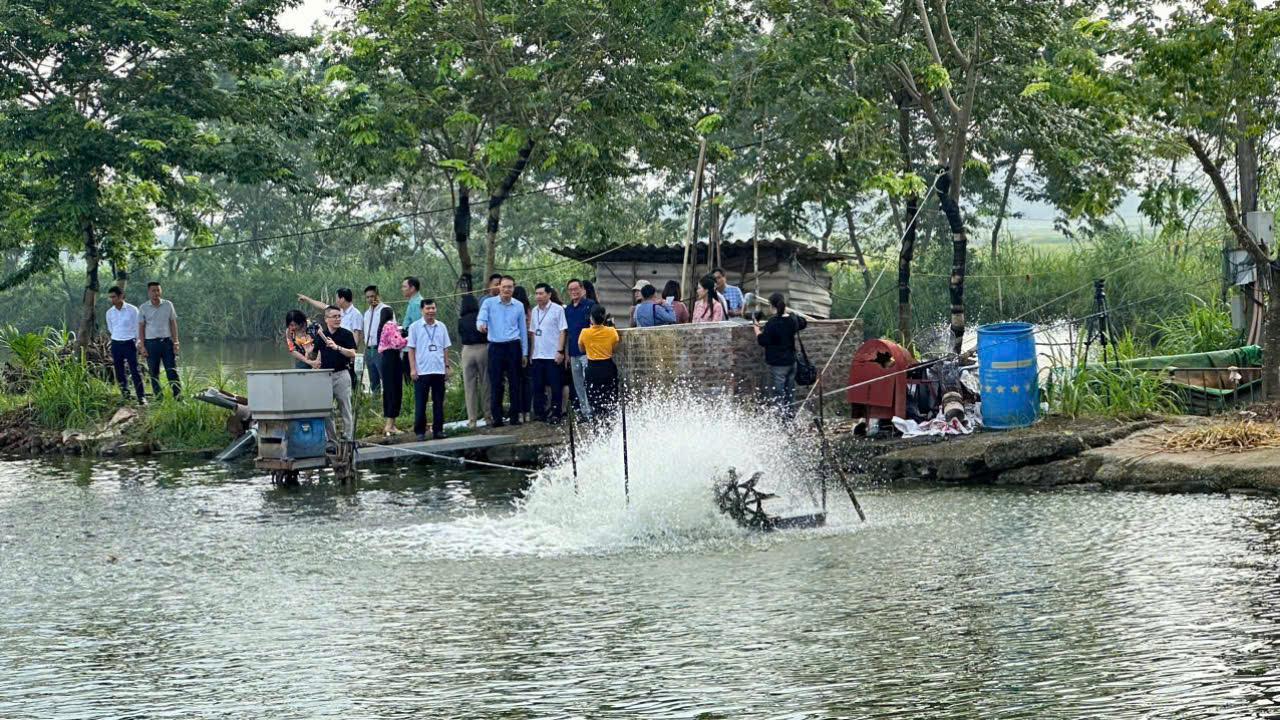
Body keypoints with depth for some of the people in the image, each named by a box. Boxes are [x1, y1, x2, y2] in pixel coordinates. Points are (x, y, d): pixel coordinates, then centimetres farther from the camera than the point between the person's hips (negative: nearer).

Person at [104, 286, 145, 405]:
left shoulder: (132, 310, -7)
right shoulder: (109, 312, 4)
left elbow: (137, 327, 0)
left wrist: (137, 341, 3)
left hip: (129, 343, -4)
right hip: (116, 344, 4)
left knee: (135, 371, -8)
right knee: (119, 372, 6)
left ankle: (141, 397, -6)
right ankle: (125, 396, 15)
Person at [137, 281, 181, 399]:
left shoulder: (168, 305, 4)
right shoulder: (143, 308, 2)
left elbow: (173, 324, 7)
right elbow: (141, 327, 4)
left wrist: (175, 342, 1)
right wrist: (142, 346, -3)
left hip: (167, 341, 0)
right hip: (151, 342, 0)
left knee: (172, 371, -3)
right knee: (154, 373, 3)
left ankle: (178, 397, -1)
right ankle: (158, 398, 9)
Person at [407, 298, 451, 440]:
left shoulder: (441, 327, 8)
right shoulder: (415, 327, 0)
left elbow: (445, 348, 13)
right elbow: (411, 349, 0)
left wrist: (447, 366, 8)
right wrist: (413, 369, -6)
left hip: (439, 370, 3)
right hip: (421, 371, -3)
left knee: (438, 403, 6)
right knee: (420, 404, 0)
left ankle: (438, 430, 12)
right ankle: (420, 431, 5)